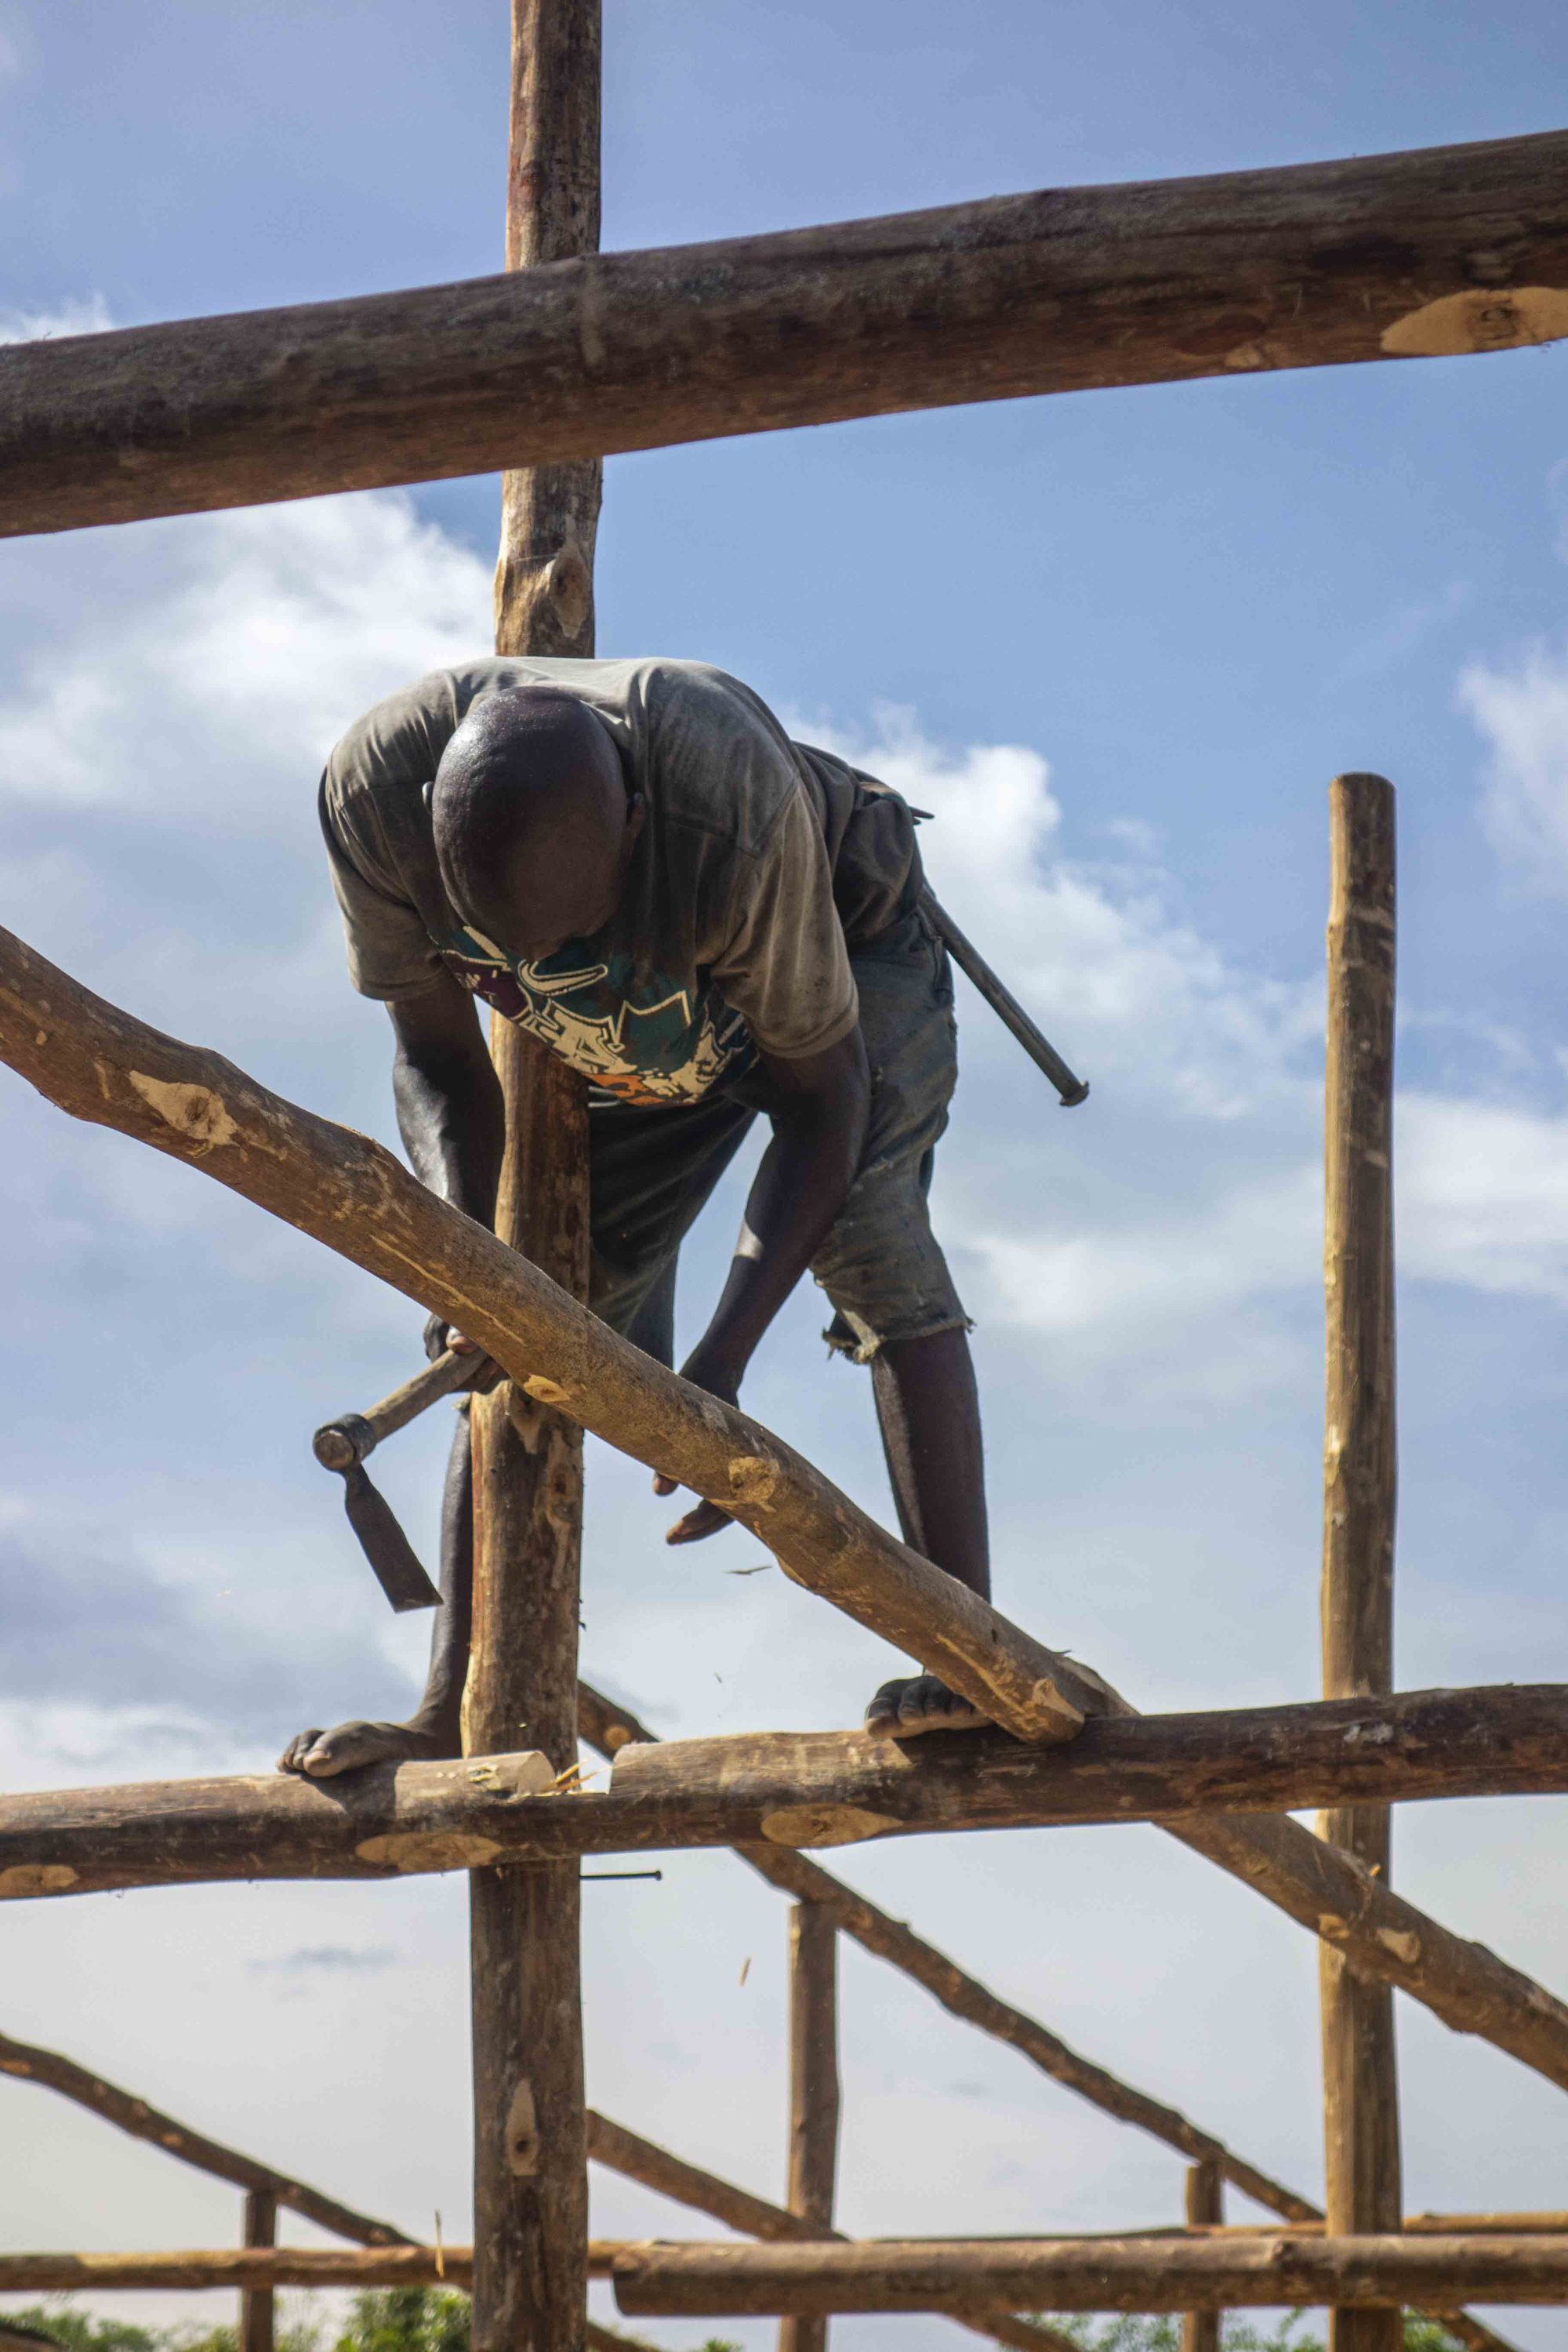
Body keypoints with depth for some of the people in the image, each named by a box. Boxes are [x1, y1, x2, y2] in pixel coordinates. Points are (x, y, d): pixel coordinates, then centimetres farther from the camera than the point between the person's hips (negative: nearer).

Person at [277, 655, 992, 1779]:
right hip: (648, 1022, 4)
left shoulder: (735, 811, -45)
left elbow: (821, 1097, -31)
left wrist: (725, 1357, -39)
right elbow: (437, 1060, -18)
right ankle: (459, 1709, -4)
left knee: (861, 1221, -28)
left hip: (845, 941, -4)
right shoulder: (373, 790, -34)